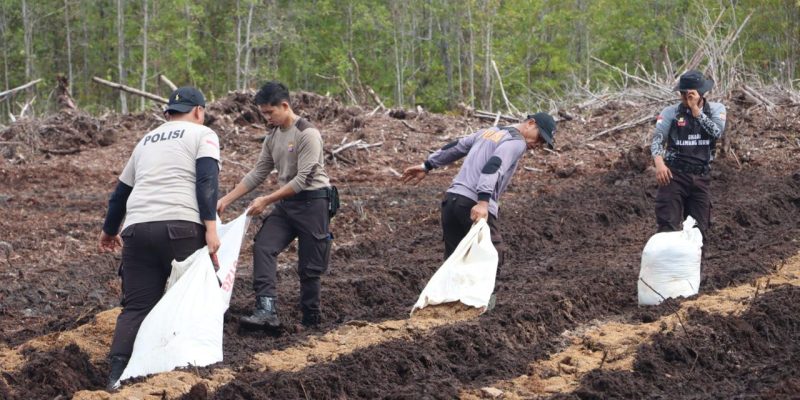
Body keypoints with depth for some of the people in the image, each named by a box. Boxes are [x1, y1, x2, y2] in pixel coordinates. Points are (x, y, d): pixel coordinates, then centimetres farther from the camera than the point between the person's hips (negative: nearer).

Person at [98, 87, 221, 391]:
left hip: (137, 229, 5)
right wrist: (211, 228, -14)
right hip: (181, 228, -5)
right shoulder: (203, 134, 11)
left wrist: (110, 230, 48)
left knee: (136, 306, 5)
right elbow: (207, 181, -6)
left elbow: (121, 190, 34)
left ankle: (118, 373, -8)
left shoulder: (147, 141, 28)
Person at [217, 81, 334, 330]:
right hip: (285, 203, 7)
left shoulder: (307, 134, -15)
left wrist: (266, 200, -22)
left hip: (312, 203, -7)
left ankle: (311, 320, 12)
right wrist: (226, 200, 6)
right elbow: (258, 173, 13)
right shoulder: (273, 136, 11)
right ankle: (266, 312, -24)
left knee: (309, 267, -2)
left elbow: (302, 179, -20)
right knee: (263, 247, -14)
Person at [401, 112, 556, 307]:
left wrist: (427, 166, 37)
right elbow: (493, 167, -20)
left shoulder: (491, 132, 24)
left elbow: (455, 147, 30)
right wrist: (483, 202, -31)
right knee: (494, 255, -4)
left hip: (450, 198, 8)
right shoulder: (517, 143, -4)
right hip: (474, 204, -8)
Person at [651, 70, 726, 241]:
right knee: (668, 226, -9)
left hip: (701, 177, 2)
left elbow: (717, 132, -14)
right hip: (674, 175, -2)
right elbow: (657, 139, -7)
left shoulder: (716, 110, 4)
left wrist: (695, 109, -15)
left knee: (699, 229, 6)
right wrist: (659, 163, -25)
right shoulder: (671, 112, 0)